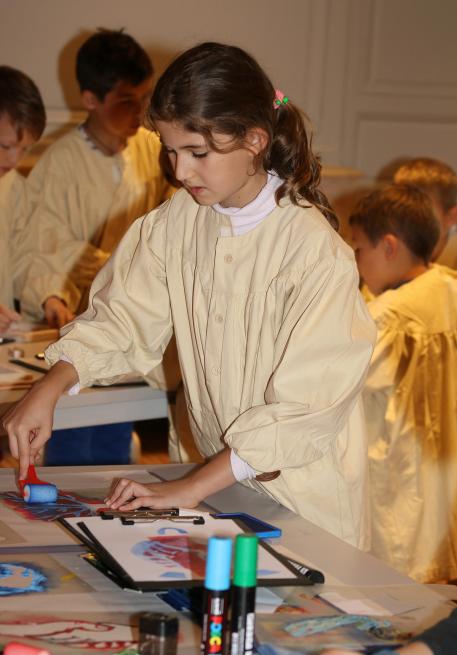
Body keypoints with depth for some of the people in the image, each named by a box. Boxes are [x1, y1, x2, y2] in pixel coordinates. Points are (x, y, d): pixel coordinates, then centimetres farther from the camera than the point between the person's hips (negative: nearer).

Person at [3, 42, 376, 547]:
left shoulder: (314, 249, -21)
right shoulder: (178, 220, -2)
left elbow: (302, 409, -24)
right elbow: (121, 318, 3)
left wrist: (191, 489, -25)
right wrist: (47, 391, -14)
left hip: (303, 498, -4)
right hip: (222, 479, 5)